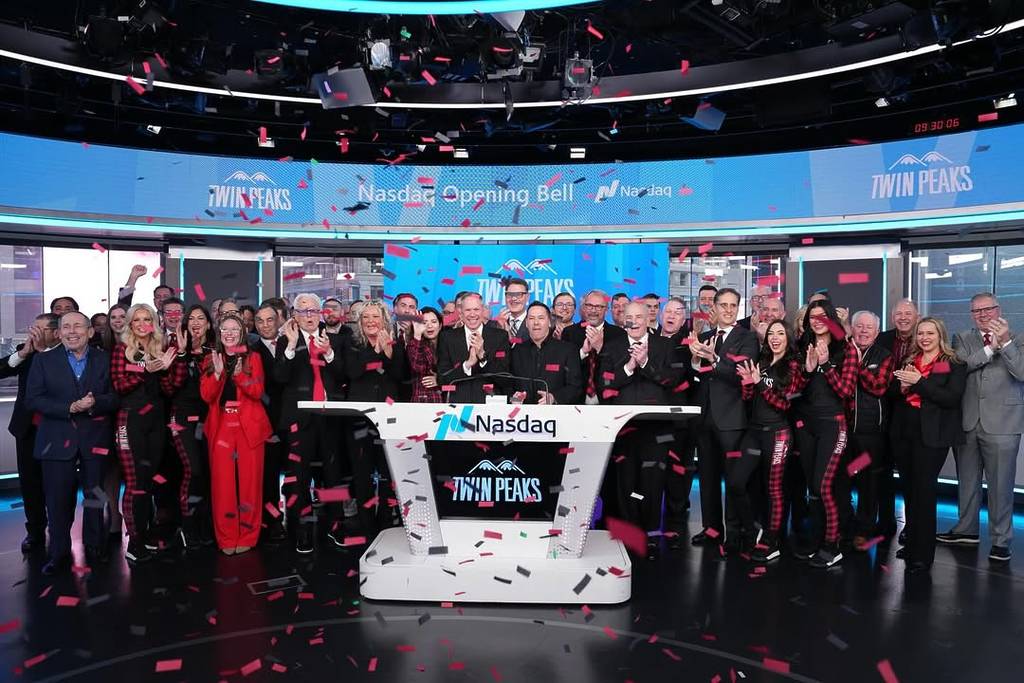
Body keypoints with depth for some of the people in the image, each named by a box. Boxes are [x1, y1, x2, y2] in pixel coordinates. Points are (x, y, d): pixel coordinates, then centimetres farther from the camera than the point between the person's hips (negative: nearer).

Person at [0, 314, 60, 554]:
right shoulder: (25, 351, 2)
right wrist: (23, 353, -19)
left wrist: (42, 350, -23)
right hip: (27, 428, 4)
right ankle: (35, 532, 27)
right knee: (30, 482, 12)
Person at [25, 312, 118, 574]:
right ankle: (59, 554, 17)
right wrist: (69, 408, -16)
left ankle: (95, 547, 26)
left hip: (95, 440, 0)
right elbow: (33, 399, -4)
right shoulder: (44, 360, 4)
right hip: (57, 440, 0)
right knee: (58, 500, 2)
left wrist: (94, 403, -20)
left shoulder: (105, 360, 5)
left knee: (95, 496, 10)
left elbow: (116, 397, 0)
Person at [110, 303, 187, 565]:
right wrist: (146, 370, -19)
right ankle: (134, 543, 0)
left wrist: (166, 367, -9)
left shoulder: (160, 349, 11)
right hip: (131, 419, -4)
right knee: (136, 481, -6)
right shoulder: (122, 349, 0)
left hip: (156, 419, 4)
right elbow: (118, 385, -10)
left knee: (150, 479, 9)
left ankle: (145, 534, 19)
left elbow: (168, 389, 6)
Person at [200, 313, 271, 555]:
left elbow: (258, 392, -7)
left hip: (248, 426, -1)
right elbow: (206, 395, -1)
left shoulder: (253, 357, 5)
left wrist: (239, 373, -23)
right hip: (220, 427, 2)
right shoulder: (210, 359, 11)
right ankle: (226, 539, 10)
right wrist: (218, 372, -17)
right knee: (222, 482, -1)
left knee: (249, 480, -1)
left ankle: (247, 537, 10)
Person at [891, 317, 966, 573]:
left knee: (923, 490, -6)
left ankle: (923, 554, 2)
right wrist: (902, 386, -7)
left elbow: (952, 398, -14)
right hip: (905, 432, 5)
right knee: (909, 489, 12)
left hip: (931, 435, -5)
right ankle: (912, 543, 25)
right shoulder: (908, 362, 13)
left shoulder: (954, 365, -2)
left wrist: (919, 382, -19)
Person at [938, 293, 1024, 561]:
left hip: (1002, 424, -2)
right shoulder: (962, 339, 8)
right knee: (967, 480, 14)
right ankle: (966, 528, 29)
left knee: (1000, 484, 1)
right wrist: (990, 348, -15)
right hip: (967, 422, 3)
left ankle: (1001, 539, 13)